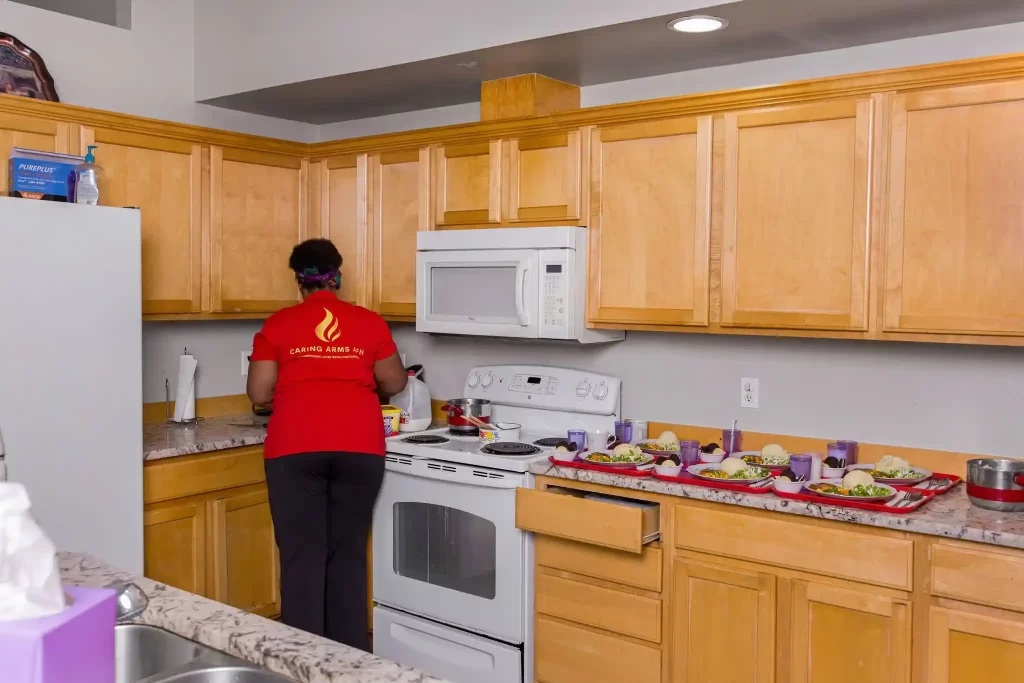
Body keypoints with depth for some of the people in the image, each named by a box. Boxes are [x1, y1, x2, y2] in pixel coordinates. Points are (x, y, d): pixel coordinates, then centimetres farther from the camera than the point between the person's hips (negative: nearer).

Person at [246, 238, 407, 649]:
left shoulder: (278, 325, 5)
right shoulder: (369, 322, 9)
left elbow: (259, 393, 4)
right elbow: (394, 384, 13)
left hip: (296, 449, -1)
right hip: (360, 447, 2)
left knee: (302, 556, 3)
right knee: (348, 553, 10)